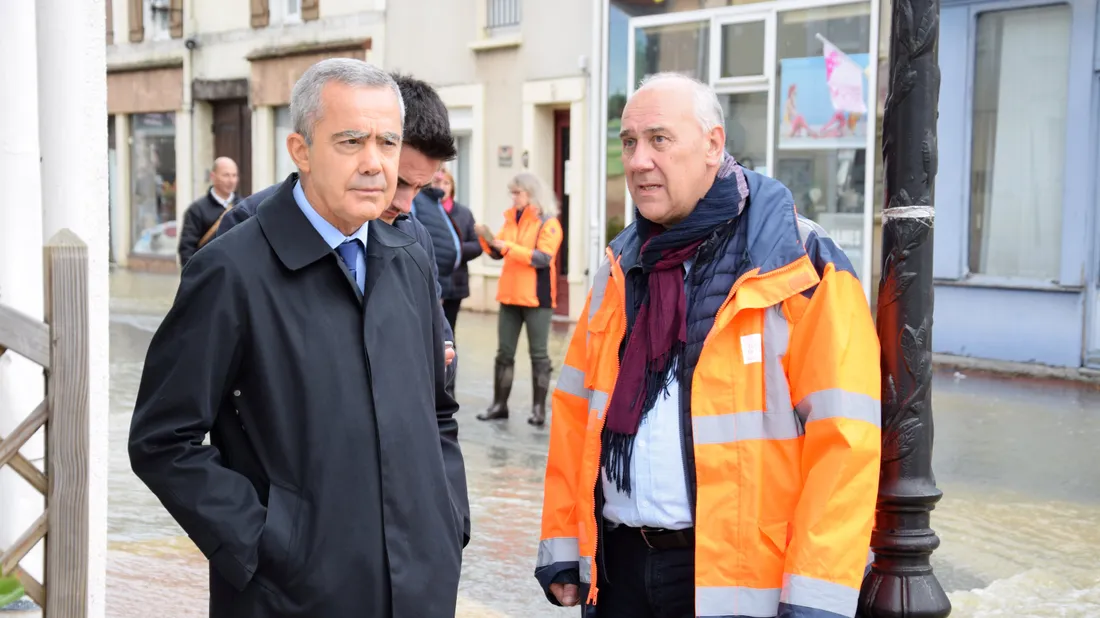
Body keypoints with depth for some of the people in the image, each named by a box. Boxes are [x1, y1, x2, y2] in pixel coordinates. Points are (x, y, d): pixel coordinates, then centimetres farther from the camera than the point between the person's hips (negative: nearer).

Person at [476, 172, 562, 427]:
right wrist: (487, 240, -6)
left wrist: (509, 247, -23)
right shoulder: (511, 218, 12)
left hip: (537, 298, -6)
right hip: (510, 295, 6)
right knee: (504, 352, 8)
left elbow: (544, 258, -18)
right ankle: (499, 404, 15)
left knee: (538, 354, 1)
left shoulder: (548, 223, -7)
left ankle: (539, 408, 7)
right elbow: (498, 253, 14)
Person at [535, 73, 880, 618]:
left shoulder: (801, 268, -11)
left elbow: (842, 437, -15)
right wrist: (561, 546, 6)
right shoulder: (621, 268, 8)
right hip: (617, 562, 5)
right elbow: (575, 412, 9)